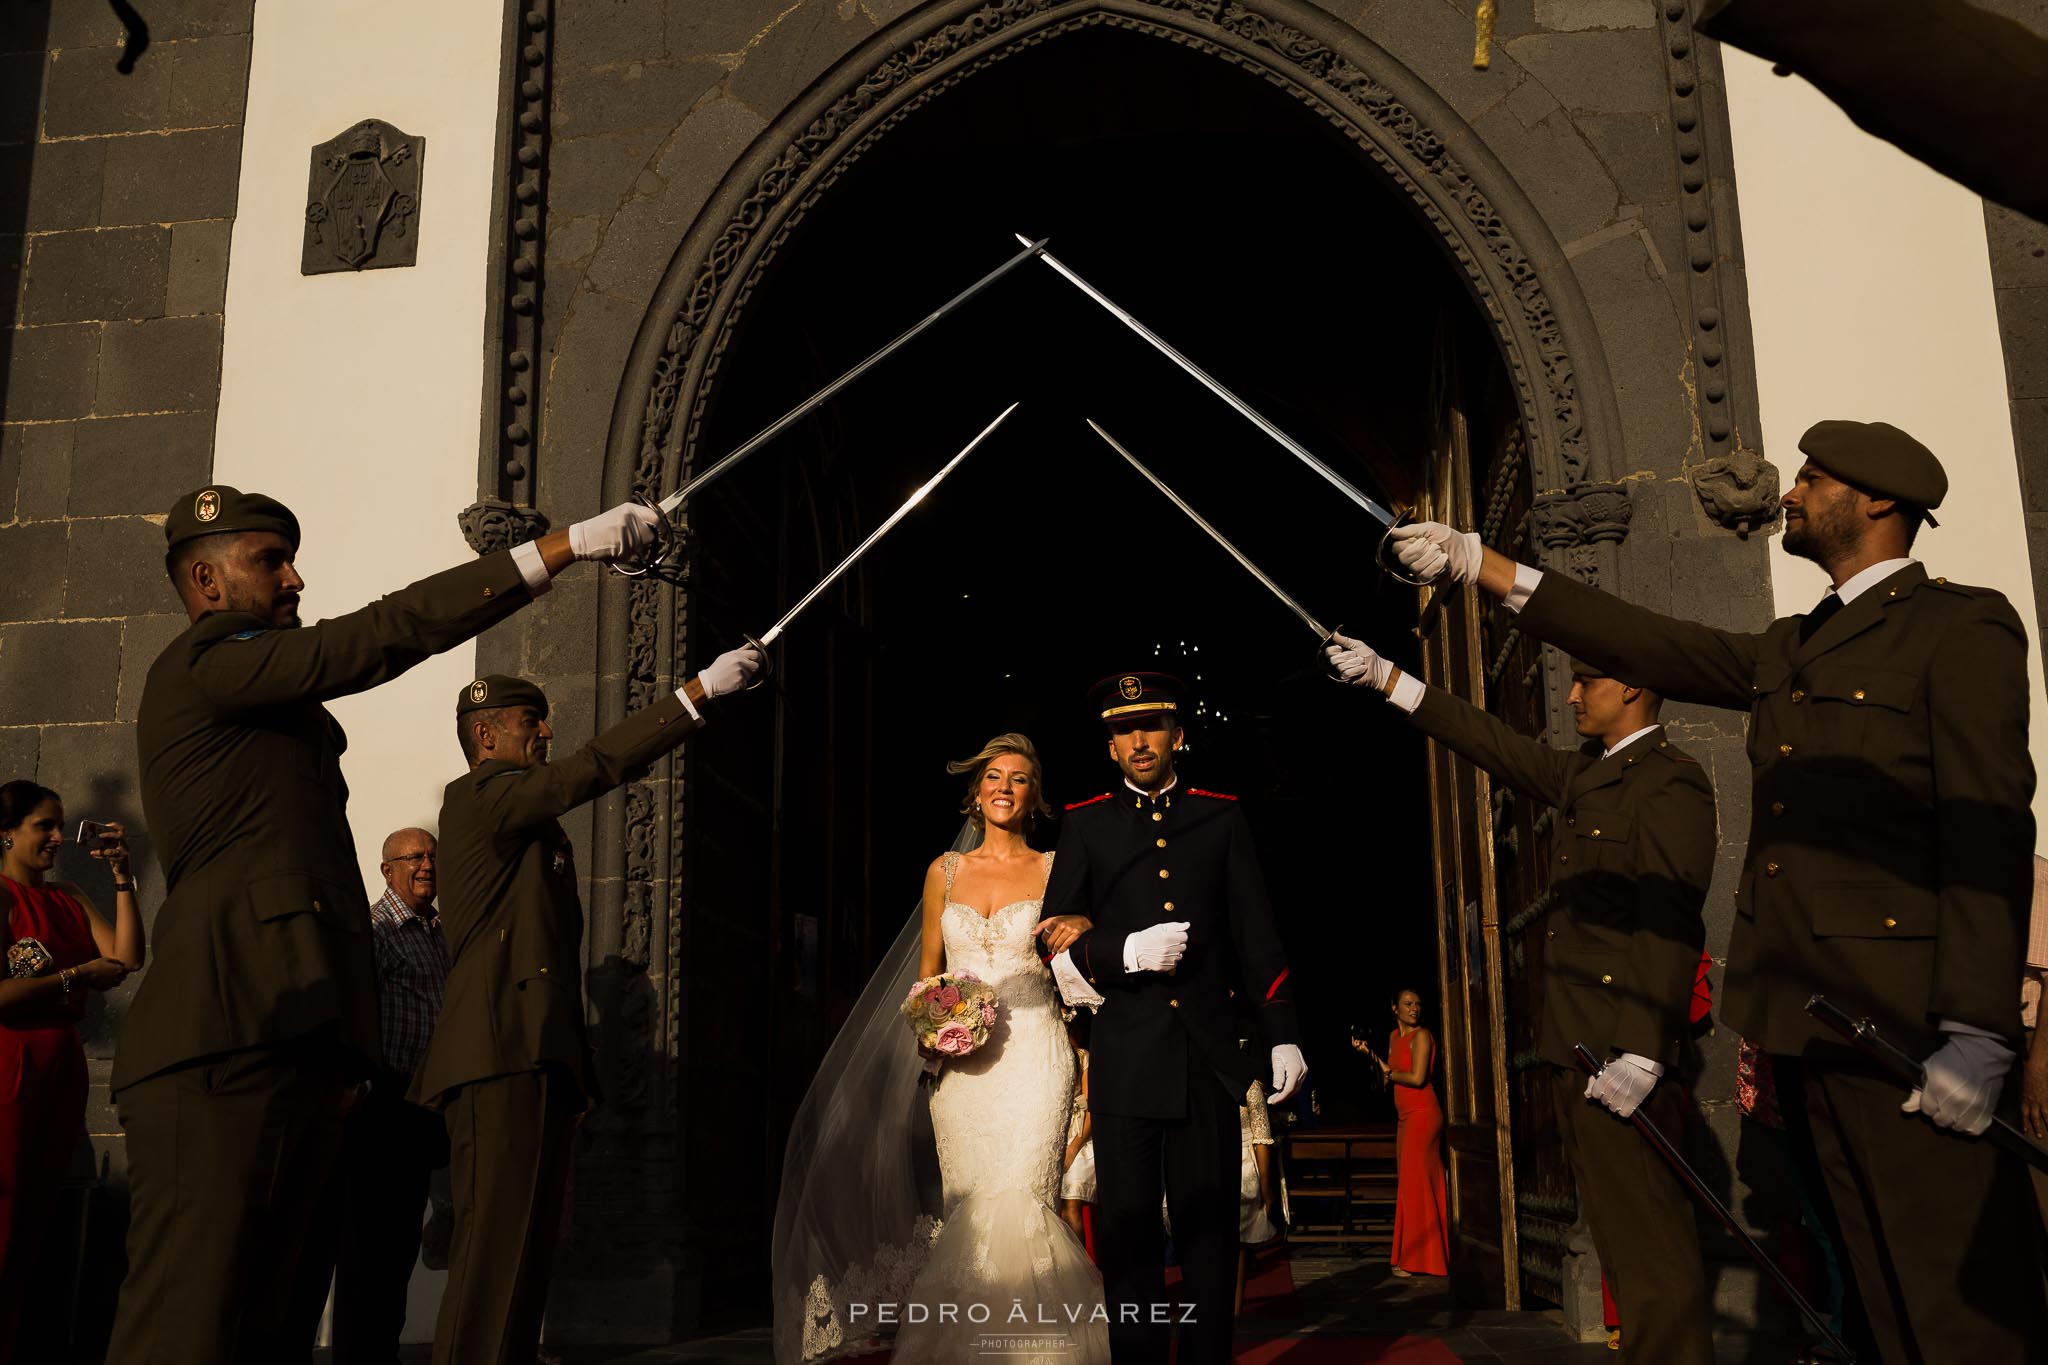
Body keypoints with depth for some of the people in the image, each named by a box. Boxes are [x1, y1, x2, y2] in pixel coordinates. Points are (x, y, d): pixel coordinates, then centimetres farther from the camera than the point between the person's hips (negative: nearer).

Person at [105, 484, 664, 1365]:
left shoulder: (269, 716, 28)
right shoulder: (202, 665, -1)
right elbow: (382, 635, -12)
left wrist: (338, 1058, 22)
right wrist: (564, 547, -14)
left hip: (294, 1052, 10)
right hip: (225, 1050, -10)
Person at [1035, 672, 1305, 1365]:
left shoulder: (1220, 817, 10)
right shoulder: (1086, 825, 8)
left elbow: (1256, 936, 8)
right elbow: (1056, 939, 4)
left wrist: (1283, 1036, 2)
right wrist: (1126, 951, -14)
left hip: (1207, 1054, 1)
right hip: (1124, 1056, -1)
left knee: (1209, 1226, 6)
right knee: (1128, 1231, 4)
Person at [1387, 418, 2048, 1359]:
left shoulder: (1961, 627, -4)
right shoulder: (1786, 652, 19)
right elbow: (1649, 647, 13)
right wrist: (1478, 565, 9)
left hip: (1907, 1022, -7)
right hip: (1806, 1016, 7)